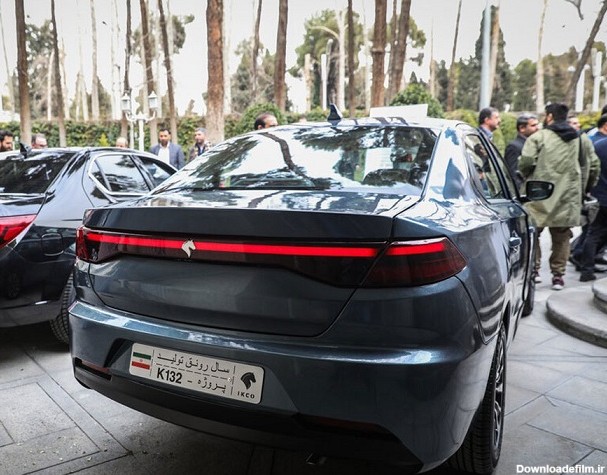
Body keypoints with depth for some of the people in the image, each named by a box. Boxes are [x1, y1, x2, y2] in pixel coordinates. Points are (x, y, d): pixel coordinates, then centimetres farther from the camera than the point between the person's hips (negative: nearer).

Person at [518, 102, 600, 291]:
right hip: (567, 198, 4)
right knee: (561, 238, 11)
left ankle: (533, 268, 10)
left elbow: (525, 163, -15)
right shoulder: (582, 140, 10)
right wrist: (583, 189, 21)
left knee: (533, 233, 11)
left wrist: (529, 178, 5)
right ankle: (558, 275, 14)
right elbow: (594, 167, 10)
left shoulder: (538, 137, -5)